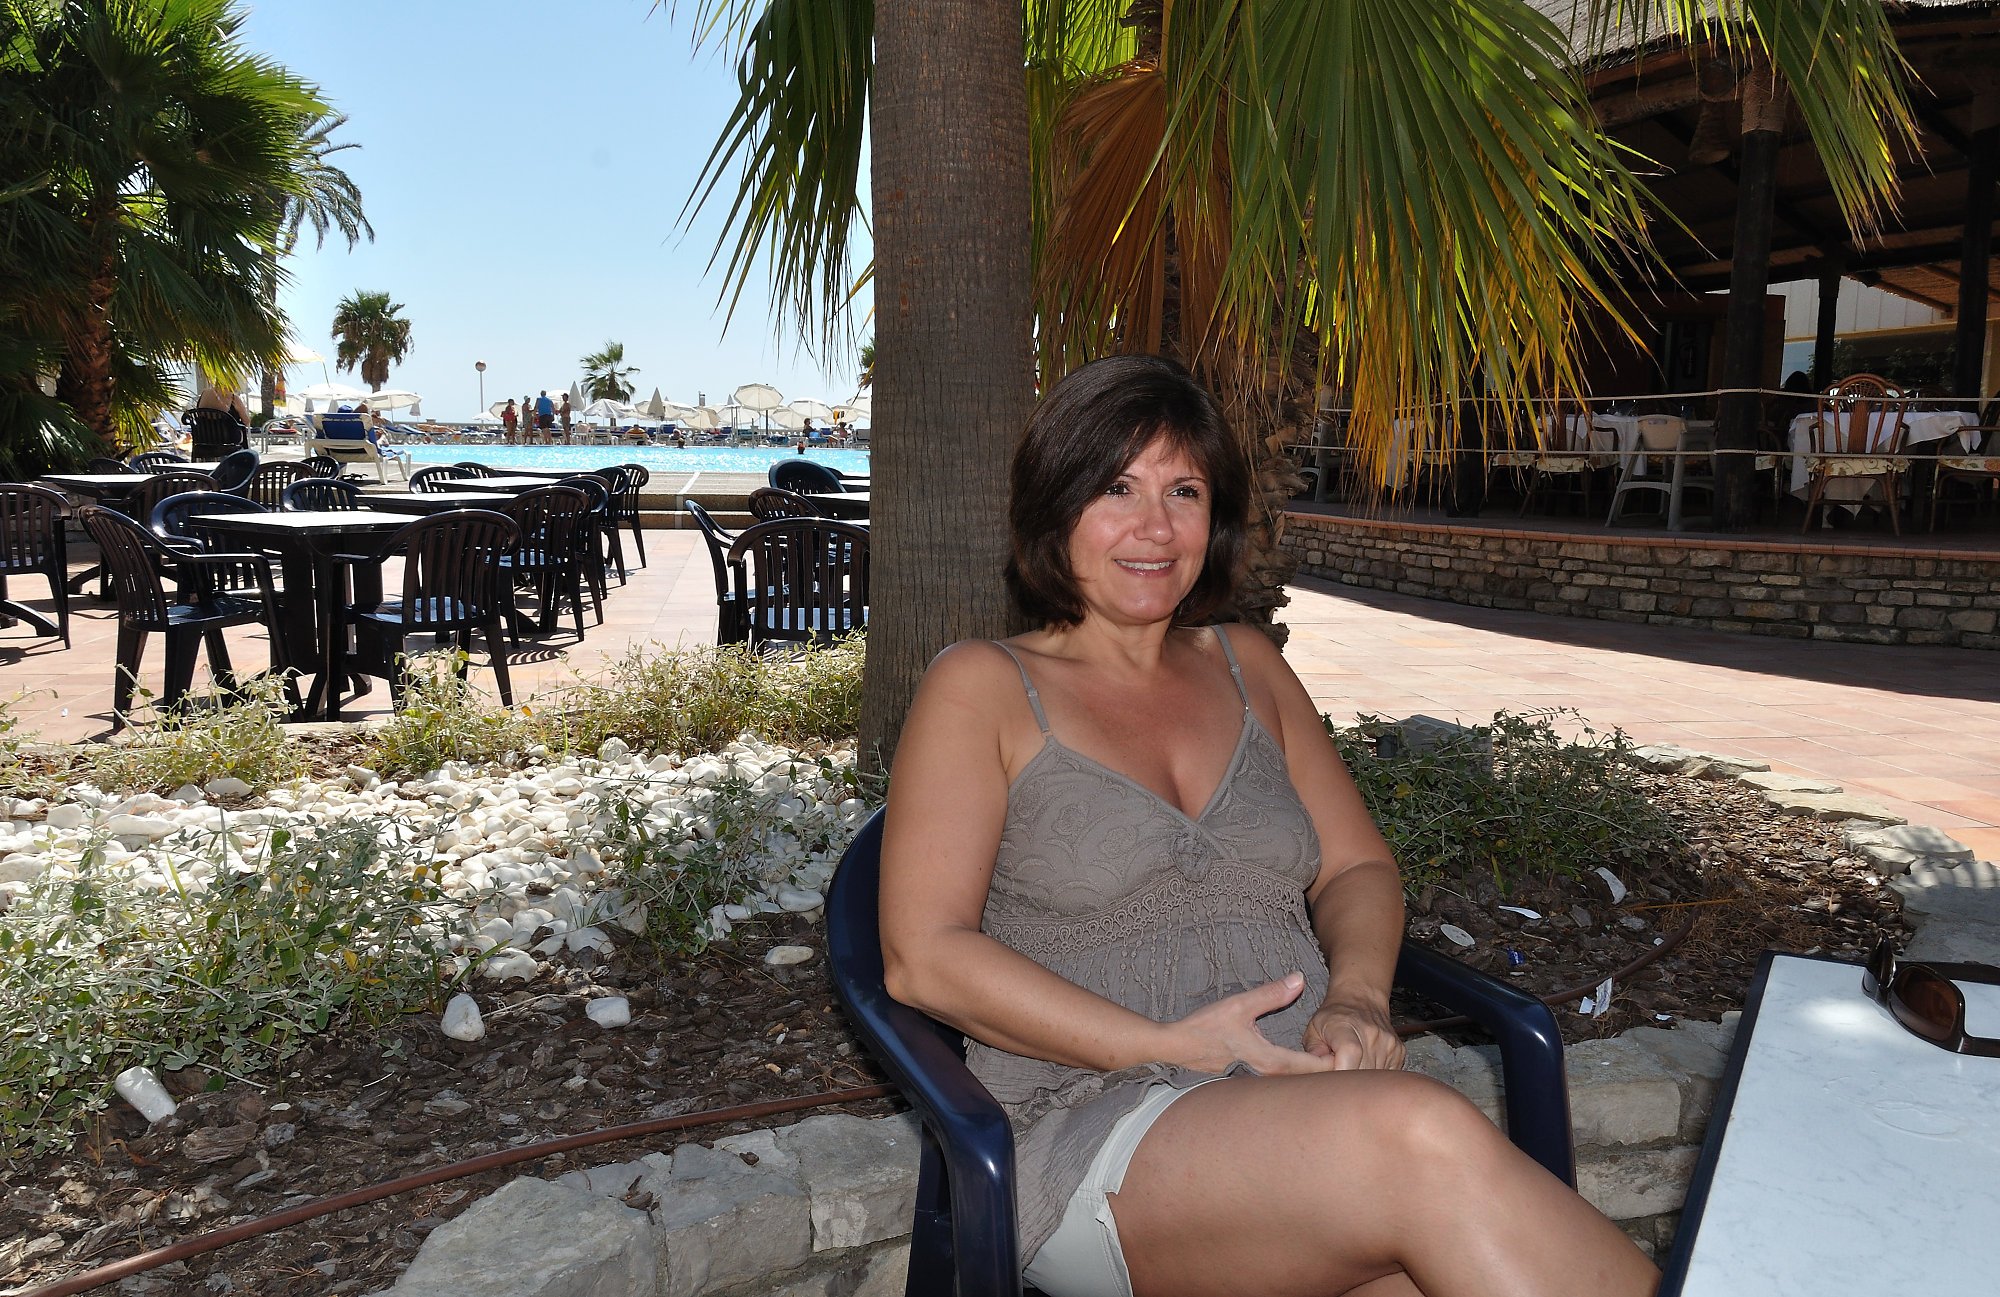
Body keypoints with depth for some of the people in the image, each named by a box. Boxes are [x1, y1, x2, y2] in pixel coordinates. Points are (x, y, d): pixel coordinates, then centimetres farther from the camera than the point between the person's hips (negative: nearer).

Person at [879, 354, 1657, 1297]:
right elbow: (922, 956, -6)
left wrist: (1357, 999, -5)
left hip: (1304, 1099, 4)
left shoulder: (1246, 666, 19)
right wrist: (1171, 1048, -14)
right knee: (1422, 1134, -33)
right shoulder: (983, 688, 3)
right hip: (1084, 1131, -4)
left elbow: (1360, 870, 18)